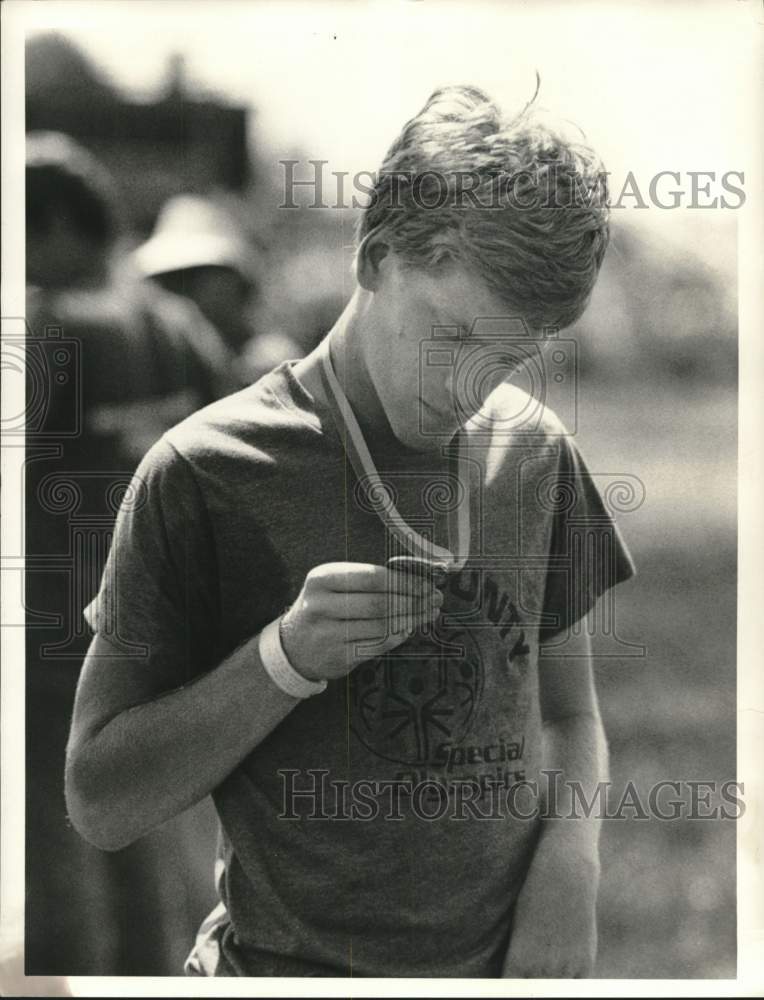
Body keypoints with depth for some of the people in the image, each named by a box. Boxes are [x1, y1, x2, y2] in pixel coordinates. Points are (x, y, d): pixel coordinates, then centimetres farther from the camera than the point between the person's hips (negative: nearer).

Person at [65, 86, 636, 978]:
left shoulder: (536, 452, -2)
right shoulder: (205, 473, -15)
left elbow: (568, 711, 9)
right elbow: (97, 805, -12)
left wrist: (568, 871, -10)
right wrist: (286, 658, -25)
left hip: (512, 960, 4)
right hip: (294, 963, -3)